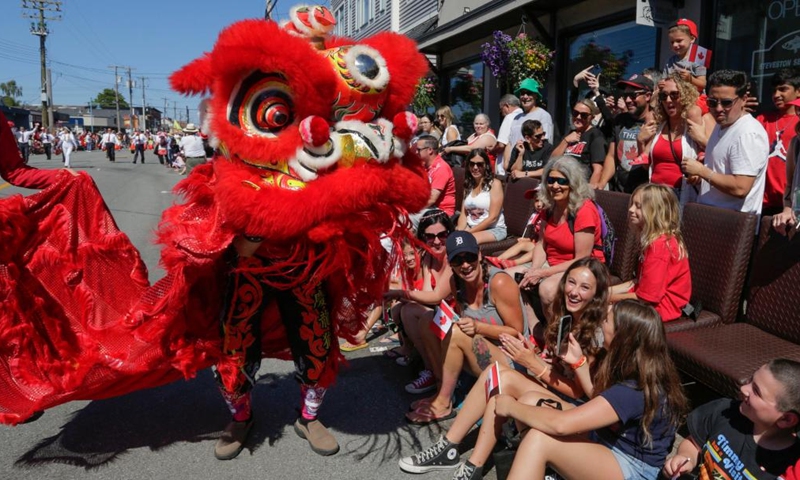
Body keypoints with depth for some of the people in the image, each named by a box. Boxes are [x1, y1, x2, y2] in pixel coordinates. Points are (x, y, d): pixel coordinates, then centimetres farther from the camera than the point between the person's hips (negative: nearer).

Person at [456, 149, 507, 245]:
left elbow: (493, 217, -12)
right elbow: (463, 214, 8)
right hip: (470, 227, 5)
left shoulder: (495, 184, -5)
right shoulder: (468, 184, 13)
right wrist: (459, 232, -13)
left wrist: (469, 232, -16)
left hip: (494, 229, -5)